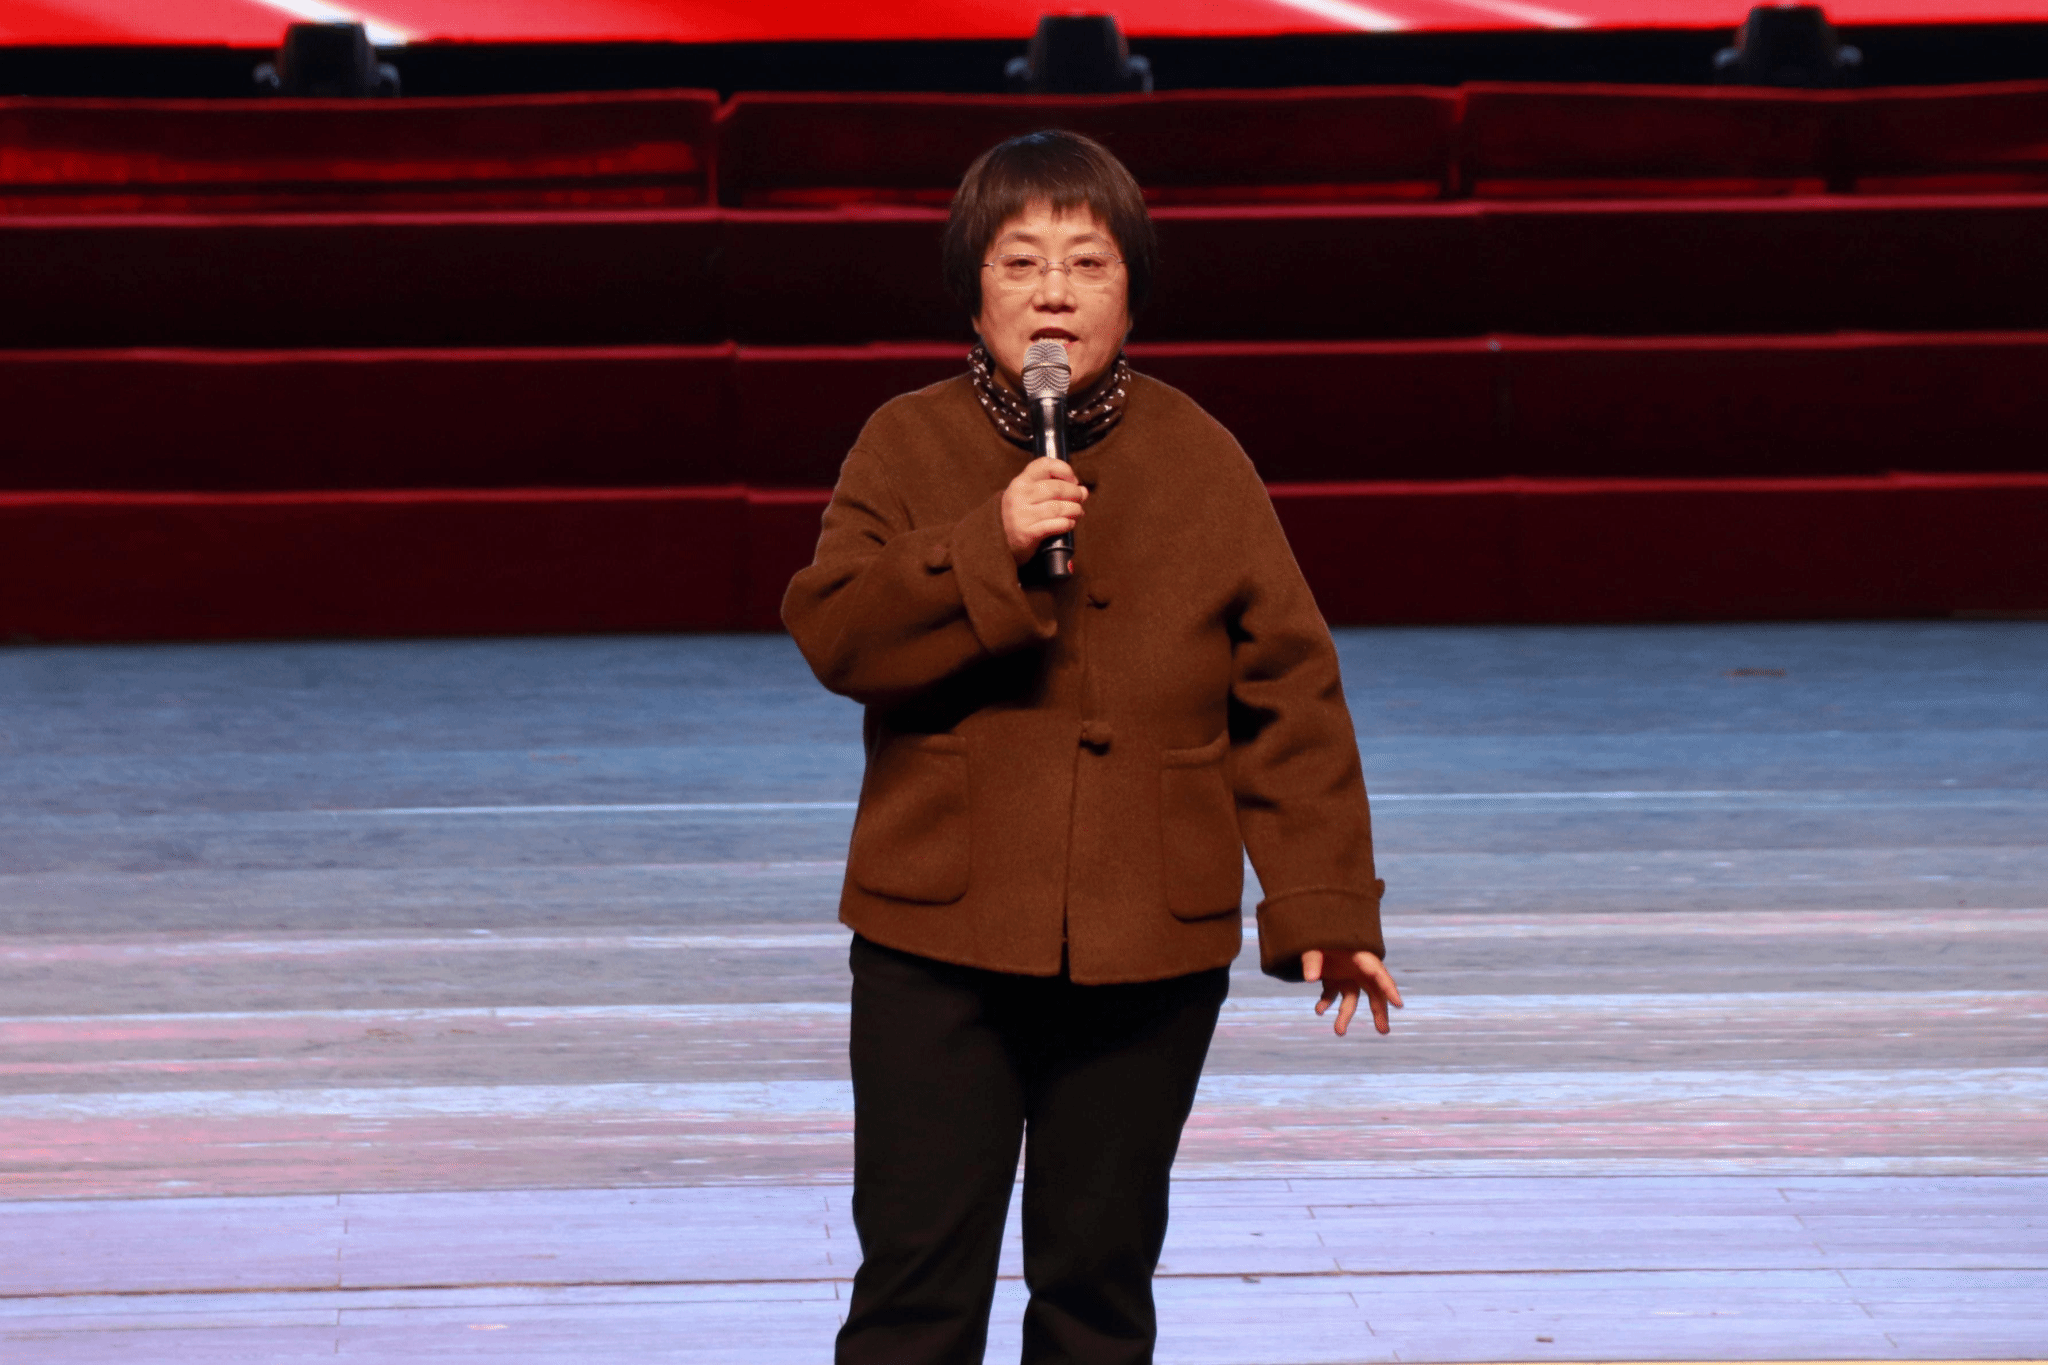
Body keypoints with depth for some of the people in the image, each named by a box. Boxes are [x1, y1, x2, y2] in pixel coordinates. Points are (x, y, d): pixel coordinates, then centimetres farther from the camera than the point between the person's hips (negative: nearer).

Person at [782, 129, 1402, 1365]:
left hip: (1151, 949, 1)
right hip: (938, 946, -1)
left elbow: (1290, 693, 4)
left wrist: (1325, 903, 0)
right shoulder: (908, 447, 0)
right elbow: (834, 635, -12)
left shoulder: (1200, 461, 2)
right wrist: (989, 552, -24)